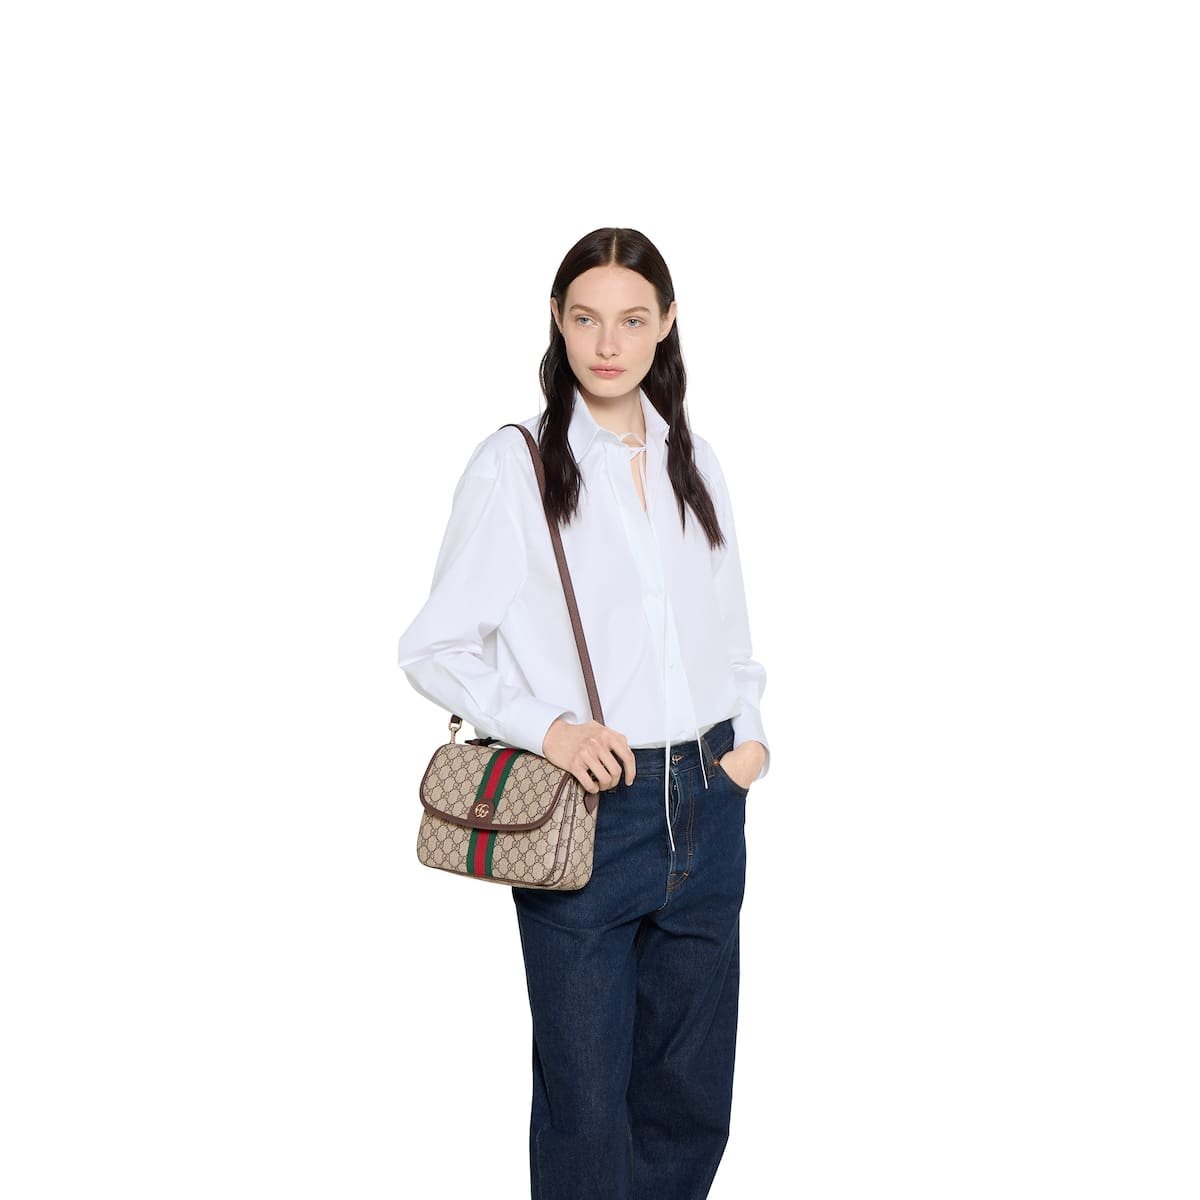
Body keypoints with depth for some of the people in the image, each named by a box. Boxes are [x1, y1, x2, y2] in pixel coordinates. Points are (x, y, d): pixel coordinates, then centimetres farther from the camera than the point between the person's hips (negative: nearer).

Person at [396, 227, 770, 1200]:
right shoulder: (513, 466, -6)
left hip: (706, 803, 5)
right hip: (585, 814, -5)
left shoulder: (693, 460, 10)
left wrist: (750, 729, 5)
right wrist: (546, 727, -17)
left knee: (691, 1092, 14)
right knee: (587, 1099, 5)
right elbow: (433, 650, -5)